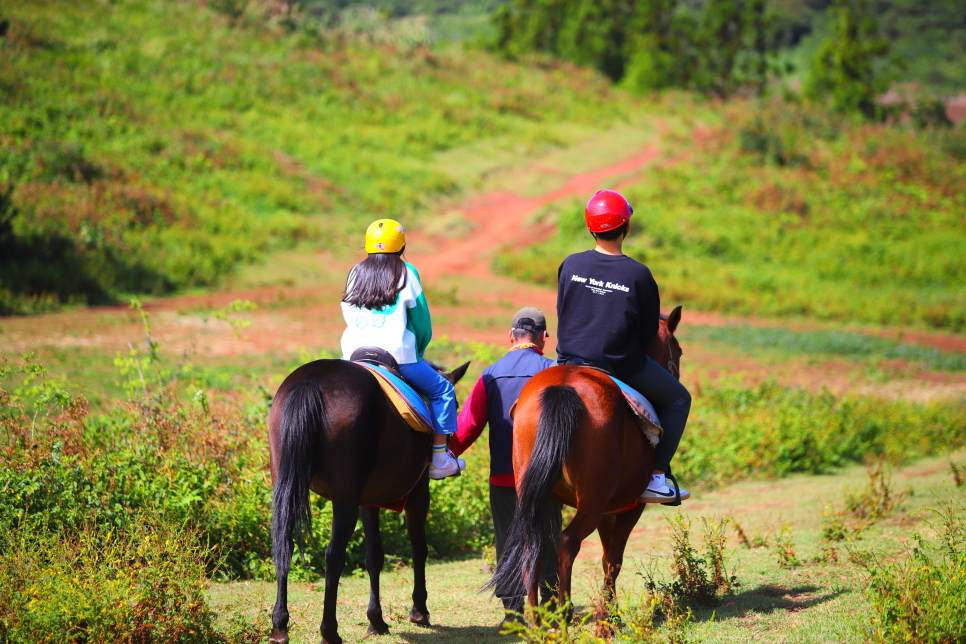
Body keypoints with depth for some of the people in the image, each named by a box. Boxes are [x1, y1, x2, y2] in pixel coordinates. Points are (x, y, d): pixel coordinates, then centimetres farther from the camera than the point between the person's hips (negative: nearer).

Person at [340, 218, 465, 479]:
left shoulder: (355, 272, 11)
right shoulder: (406, 273, 0)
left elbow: (348, 314, 17)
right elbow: (421, 318, 3)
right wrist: (419, 349, 19)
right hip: (397, 354, -4)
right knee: (442, 390, 11)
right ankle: (439, 459, 4)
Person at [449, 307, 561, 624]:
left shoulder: (491, 375, 3)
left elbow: (467, 425, -3)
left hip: (502, 476, 1)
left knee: (507, 542, 7)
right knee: (547, 542, 9)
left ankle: (513, 608, 1)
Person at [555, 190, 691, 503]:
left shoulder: (570, 265, -3)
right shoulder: (639, 274, -11)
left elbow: (561, 315, 9)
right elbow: (649, 332, -2)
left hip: (571, 362, 4)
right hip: (621, 366, -4)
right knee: (678, 400, 15)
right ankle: (656, 478, 7)